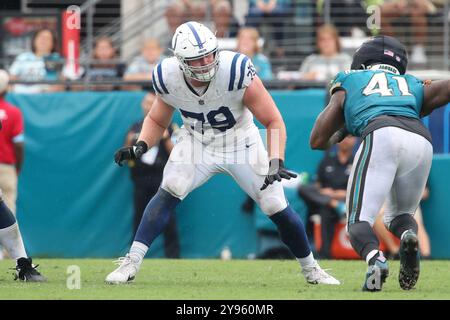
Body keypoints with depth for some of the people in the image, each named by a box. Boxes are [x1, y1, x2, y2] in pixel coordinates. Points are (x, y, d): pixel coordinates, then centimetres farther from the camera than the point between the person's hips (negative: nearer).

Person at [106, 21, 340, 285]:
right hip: (197, 142, 1)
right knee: (169, 192, -22)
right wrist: (140, 146, -21)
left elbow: (273, 121, -24)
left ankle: (311, 269, 20)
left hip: (241, 143, -1)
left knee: (278, 209, -3)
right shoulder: (169, 78, -21)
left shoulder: (236, 71, -32)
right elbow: (157, 121, -1)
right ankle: (131, 264, -19)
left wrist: (276, 162, -37)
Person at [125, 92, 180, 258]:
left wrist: (166, 138, -15)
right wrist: (129, 142, -2)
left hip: (162, 178, -3)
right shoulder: (135, 128, 13)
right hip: (141, 178, 3)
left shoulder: (166, 127, 4)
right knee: (139, 217, 4)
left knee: (168, 217, -8)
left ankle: (173, 255, -5)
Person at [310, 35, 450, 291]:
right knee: (400, 214, 23)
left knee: (359, 221, -1)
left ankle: (375, 258, -35)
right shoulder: (415, 87, 35)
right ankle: (409, 234, -14)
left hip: (381, 135, -3)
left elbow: (318, 141, 28)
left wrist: (337, 137, 48)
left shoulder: (349, 82, 31)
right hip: (422, 142, 3)